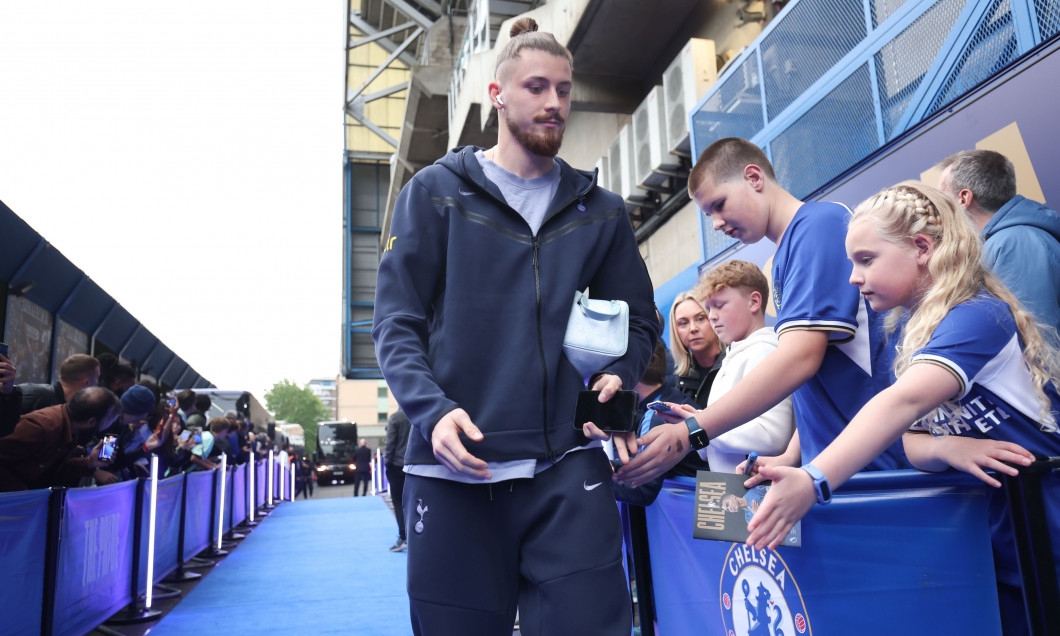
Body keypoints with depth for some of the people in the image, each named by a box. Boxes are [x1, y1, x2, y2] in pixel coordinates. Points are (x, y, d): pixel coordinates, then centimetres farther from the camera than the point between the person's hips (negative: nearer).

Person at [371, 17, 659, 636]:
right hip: (456, 468, -1)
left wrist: (618, 376, -5)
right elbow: (396, 320, 1)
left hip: (568, 467, 2)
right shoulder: (437, 191, 6)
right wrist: (432, 410, -15)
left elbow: (638, 318, 17)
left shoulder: (601, 211, 13)